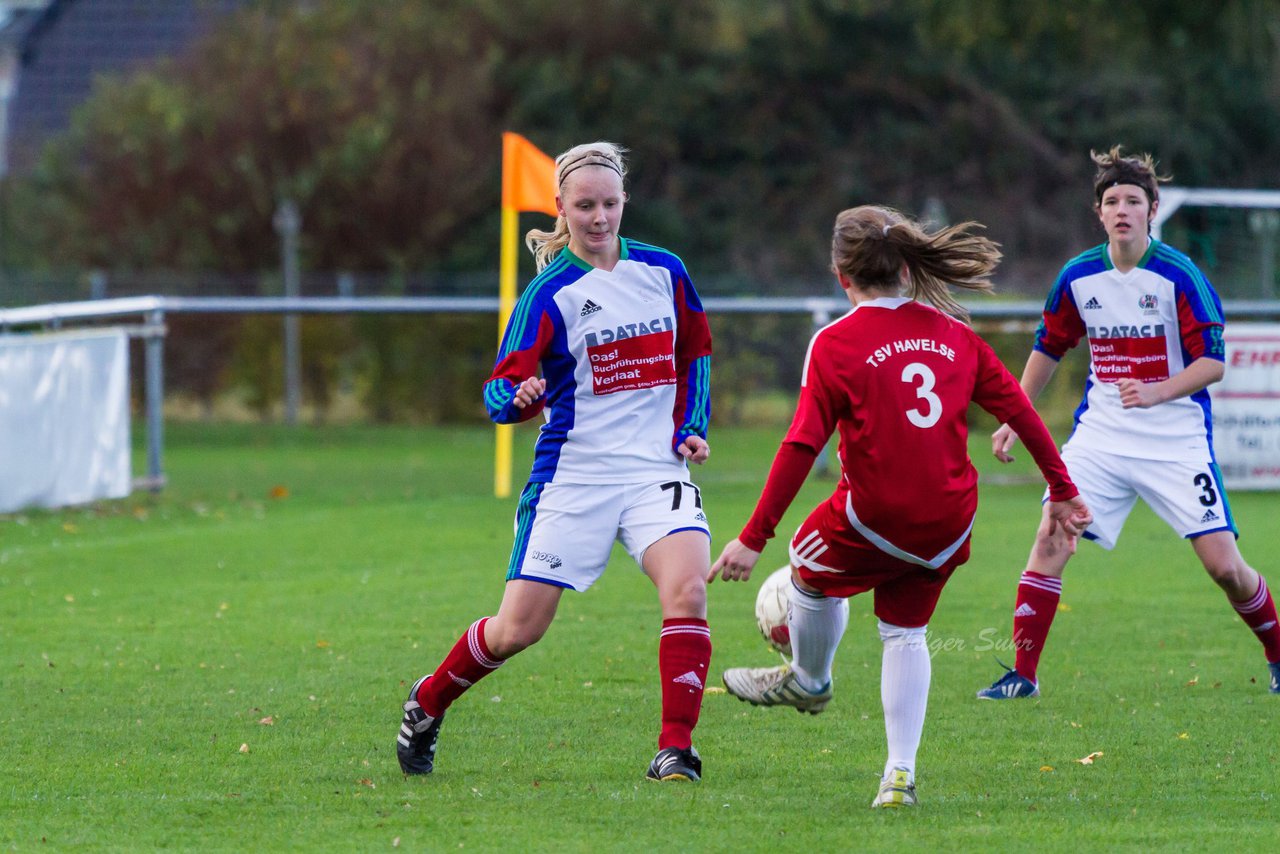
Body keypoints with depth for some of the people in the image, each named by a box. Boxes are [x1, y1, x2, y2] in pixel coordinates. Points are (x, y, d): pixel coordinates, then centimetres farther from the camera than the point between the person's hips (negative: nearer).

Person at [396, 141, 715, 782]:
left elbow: (695, 356, 21)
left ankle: (675, 748, -19)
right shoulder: (551, 292, -7)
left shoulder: (663, 272, 5)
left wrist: (692, 428, 7)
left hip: (655, 467, 3)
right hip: (572, 473, -2)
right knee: (518, 628, 0)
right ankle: (427, 704, 28)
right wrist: (520, 397, -34)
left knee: (686, 588, -24)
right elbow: (500, 391, -11)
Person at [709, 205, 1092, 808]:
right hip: (948, 525, 5)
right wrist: (1062, 491, 17)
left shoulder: (836, 343, -11)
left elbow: (802, 447, -16)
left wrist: (754, 538, -14)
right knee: (905, 632, 20)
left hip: (874, 519, -5)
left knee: (811, 570, 26)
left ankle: (808, 682, 50)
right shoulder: (953, 334, 4)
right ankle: (901, 774, 11)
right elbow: (1019, 410, 6)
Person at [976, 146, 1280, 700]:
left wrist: (1157, 392, -28)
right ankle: (1022, 676, -7)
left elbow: (1214, 362, -12)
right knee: (1051, 538, -14)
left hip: (1177, 440, -3)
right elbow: (1048, 347, 16)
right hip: (1101, 435, 3)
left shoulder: (1178, 276, -12)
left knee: (1223, 565, -8)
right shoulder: (1078, 278, 0)